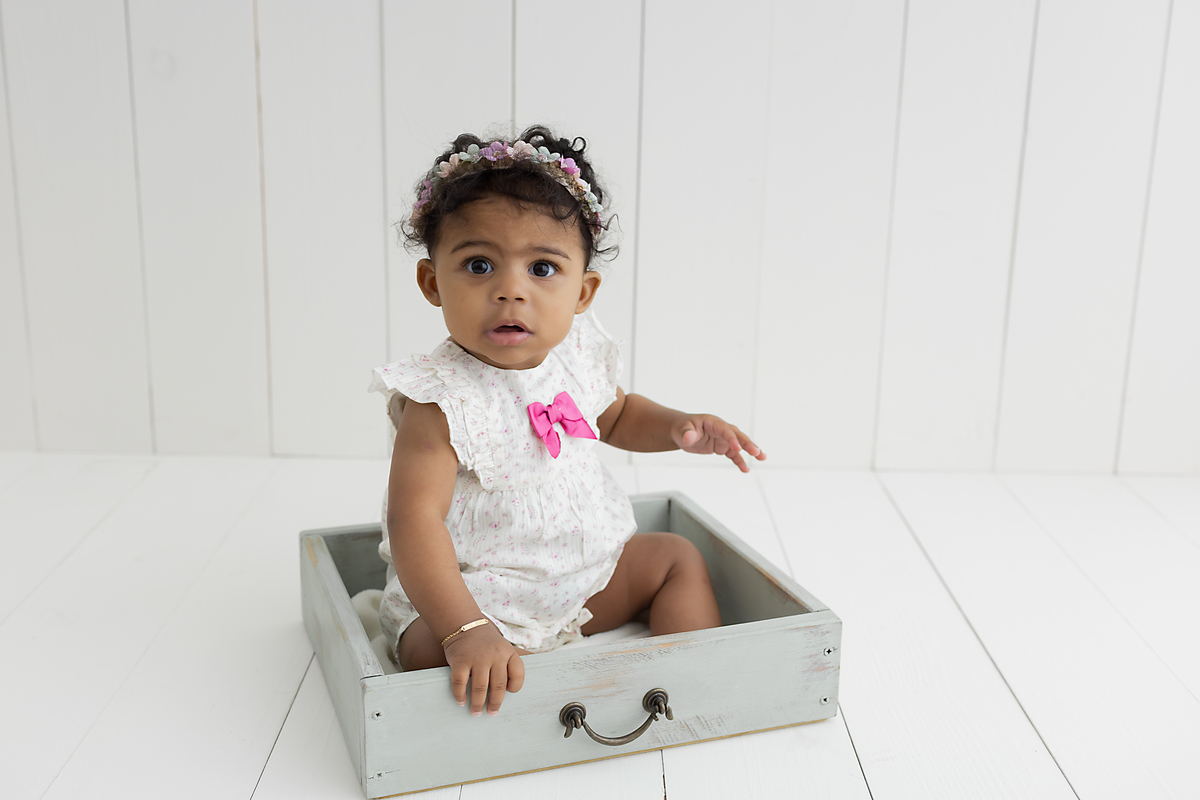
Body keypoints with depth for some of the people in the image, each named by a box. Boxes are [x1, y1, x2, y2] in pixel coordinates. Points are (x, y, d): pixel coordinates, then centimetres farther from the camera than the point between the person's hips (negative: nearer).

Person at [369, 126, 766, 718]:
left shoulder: (576, 357, -4)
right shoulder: (442, 399, -26)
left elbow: (615, 415, 19)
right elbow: (414, 521, -33)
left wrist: (679, 428, -1)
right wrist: (465, 630, -43)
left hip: (582, 578, 7)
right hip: (475, 595, -7)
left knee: (677, 556, 9)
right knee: (434, 653, -33)